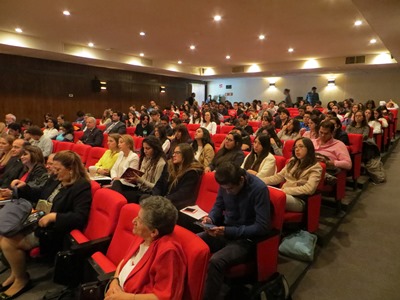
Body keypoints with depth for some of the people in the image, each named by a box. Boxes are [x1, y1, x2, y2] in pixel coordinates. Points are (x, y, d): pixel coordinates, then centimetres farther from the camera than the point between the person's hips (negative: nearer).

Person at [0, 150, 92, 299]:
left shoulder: (82, 187, -20)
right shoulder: (57, 181, 9)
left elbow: (79, 218, -28)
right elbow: (39, 195, 27)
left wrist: (53, 217, -33)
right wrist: (22, 188, 12)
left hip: (53, 232, -10)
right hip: (38, 222, 10)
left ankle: (22, 280, 8)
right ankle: (16, 272, 19)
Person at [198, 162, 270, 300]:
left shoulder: (259, 189, -22)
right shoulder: (226, 184, -5)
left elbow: (262, 227, -23)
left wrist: (228, 231, -27)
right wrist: (210, 218, -11)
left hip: (246, 239, -6)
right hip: (225, 232, 6)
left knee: (215, 262, -31)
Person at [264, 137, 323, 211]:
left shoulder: (315, 167, 1)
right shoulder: (293, 162, 21)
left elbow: (308, 189, -13)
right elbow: (278, 176, 15)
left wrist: (286, 190, -19)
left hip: (299, 200, -6)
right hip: (285, 194, 6)